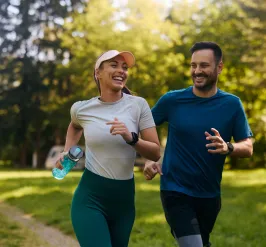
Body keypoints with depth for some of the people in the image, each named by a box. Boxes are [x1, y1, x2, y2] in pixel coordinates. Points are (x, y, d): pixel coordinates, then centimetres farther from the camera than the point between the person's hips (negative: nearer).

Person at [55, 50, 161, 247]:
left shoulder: (138, 105, -5)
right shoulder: (81, 108, -2)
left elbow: (155, 153, -6)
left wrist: (131, 138, -22)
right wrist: (67, 151, 9)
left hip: (124, 197, 2)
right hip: (90, 197, -2)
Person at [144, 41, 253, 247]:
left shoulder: (231, 104, -4)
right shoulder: (172, 100, -7)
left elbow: (248, 148, -5)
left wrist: (228, 147, -27)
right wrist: (148, 160, -9)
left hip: (210, 194, 3)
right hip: (176, 192, -3)